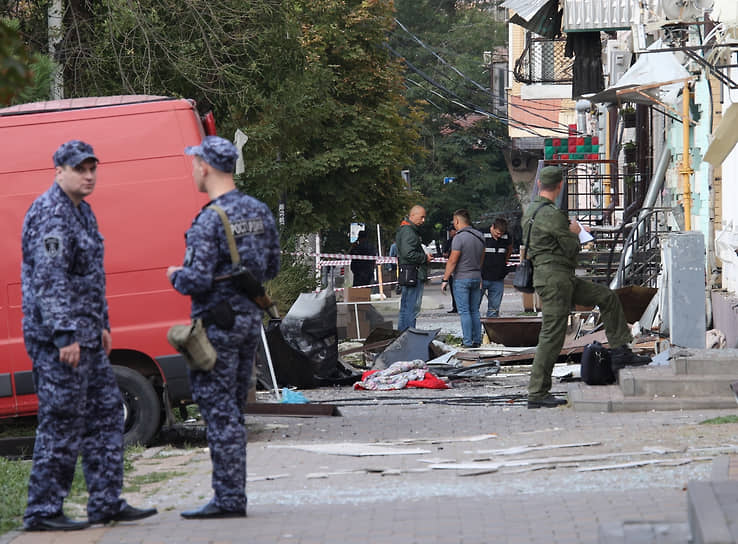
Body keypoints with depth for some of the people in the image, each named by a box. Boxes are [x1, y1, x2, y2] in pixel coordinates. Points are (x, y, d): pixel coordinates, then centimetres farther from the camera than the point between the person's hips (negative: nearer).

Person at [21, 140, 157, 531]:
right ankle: (42, 511, -1)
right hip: (59, 338, -10)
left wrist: (101, 324, 24)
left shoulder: (82, 212, 17)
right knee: (62, 424, -7)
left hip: (84, 335, 10)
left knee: (105, 413, 12)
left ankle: (106, 503, 17)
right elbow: (49, 281, -22)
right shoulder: (50, 215, -16)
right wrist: (65, 336, -26)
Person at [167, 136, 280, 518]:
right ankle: (232, 495, 19)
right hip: (250, 317, 8)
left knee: (219, 411, -4)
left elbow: (197, 280, -23)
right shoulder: (258, 211, 8)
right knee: (232, 409, 15)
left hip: (217, 323, -8)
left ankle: (229, 500, -4)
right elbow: (272, 268, 15)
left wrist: (175, 276, -2)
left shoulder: (209, 220, -18)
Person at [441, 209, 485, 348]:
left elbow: (452, 261, -16)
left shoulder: (460, 237, -15)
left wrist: (445, 280, -10)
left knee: (464, 311, -4)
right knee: (474, 311, 11)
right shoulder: (480, 236, 8)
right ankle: (477, 340, 11)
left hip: (461, 278, -7)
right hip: (476, 277, 7)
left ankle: (467, 341, -6)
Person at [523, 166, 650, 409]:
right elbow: (571, 249, -15)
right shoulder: (551, 214, -17)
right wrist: (573, 232, 6)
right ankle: (537, 394, -7)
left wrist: (569, 231, 22)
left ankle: (620, 352, 14)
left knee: (607, 297, 13)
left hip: (564, 279, 10)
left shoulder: (531, 211, 14)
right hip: (553, 277, -10)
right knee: (552, 335, -8)